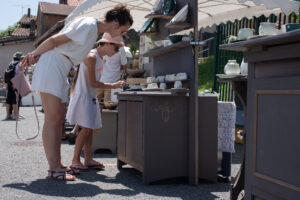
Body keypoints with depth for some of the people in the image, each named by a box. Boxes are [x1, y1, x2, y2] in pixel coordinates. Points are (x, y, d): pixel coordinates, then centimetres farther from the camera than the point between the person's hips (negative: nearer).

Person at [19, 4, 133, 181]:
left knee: (59, 119, 8)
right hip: (50, 67, -10)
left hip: (60, 72, 10)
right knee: (52, 119, -11)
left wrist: (36, 56, 11)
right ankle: (53, 168, -9)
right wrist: (35, 54, -2)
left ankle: (57, 164, 13)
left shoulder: (95, 29, 17)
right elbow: (54, 40, -13)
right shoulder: (88, 25, -15)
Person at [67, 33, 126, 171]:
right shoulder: (91, 57, -17)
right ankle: (75, 160, -1)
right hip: (82, 96, -9)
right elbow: (92, 83, -20)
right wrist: (112, 86, -15)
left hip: (91, 98, 9)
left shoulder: (101, 58, 12)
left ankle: (88, 159, 12)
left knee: (90, 129, 7)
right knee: (86, 129, -10)